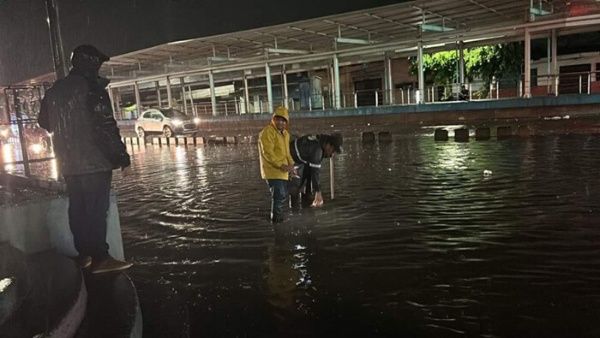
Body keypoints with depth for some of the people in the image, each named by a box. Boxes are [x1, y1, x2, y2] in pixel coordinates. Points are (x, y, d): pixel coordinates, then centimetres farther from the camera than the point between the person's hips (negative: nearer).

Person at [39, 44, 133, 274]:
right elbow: (105, 125, -17)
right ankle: (99, 258, -5)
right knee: (97, 209, -6)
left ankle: (84, 254, 20)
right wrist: (121, 154, -13)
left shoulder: (54, 90, 14)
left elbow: (44, 122, 24)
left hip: (68, 164, 8)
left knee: (77, 208, 12)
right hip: (95, 161, -8)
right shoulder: (91, 86, -11)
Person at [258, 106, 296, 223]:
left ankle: (279, 218, 34)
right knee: (279, 195, -12)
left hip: (282, 171, 9)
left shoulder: (285, 134, 14)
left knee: (283, 196, 18)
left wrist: (290, 164, 1)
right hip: (272, 170, -9)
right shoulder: (267, 132, -15)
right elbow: (267, 153, -21)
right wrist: (281, 165, -24)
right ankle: (276, 220, 0)